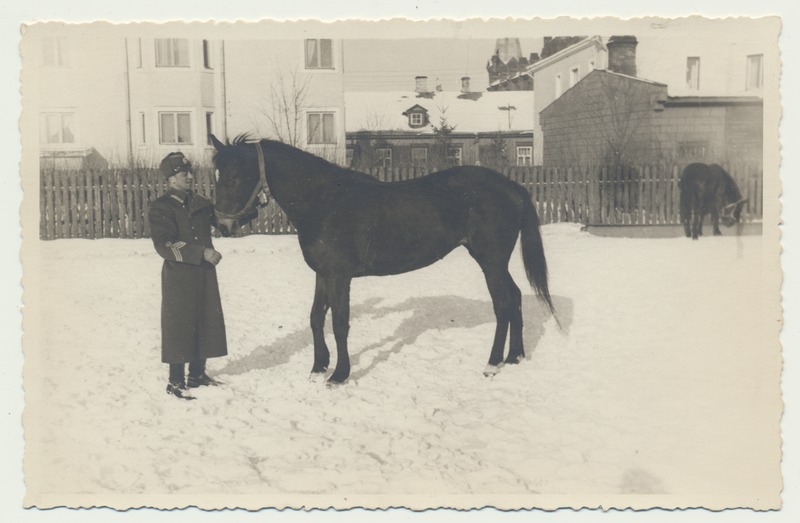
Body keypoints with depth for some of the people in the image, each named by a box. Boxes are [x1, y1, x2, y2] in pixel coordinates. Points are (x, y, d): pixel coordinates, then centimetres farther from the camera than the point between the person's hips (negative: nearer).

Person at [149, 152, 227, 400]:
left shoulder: (200, 203, 10)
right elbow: (164, 245, -19)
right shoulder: (161, 207, -10)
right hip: (179, 275, -7)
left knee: (206, 322, 12)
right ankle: (176, 381, 11)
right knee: (179, 325, 0)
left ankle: (197, 374, 27)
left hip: (205, 272, 7)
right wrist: (202, 252, -26)